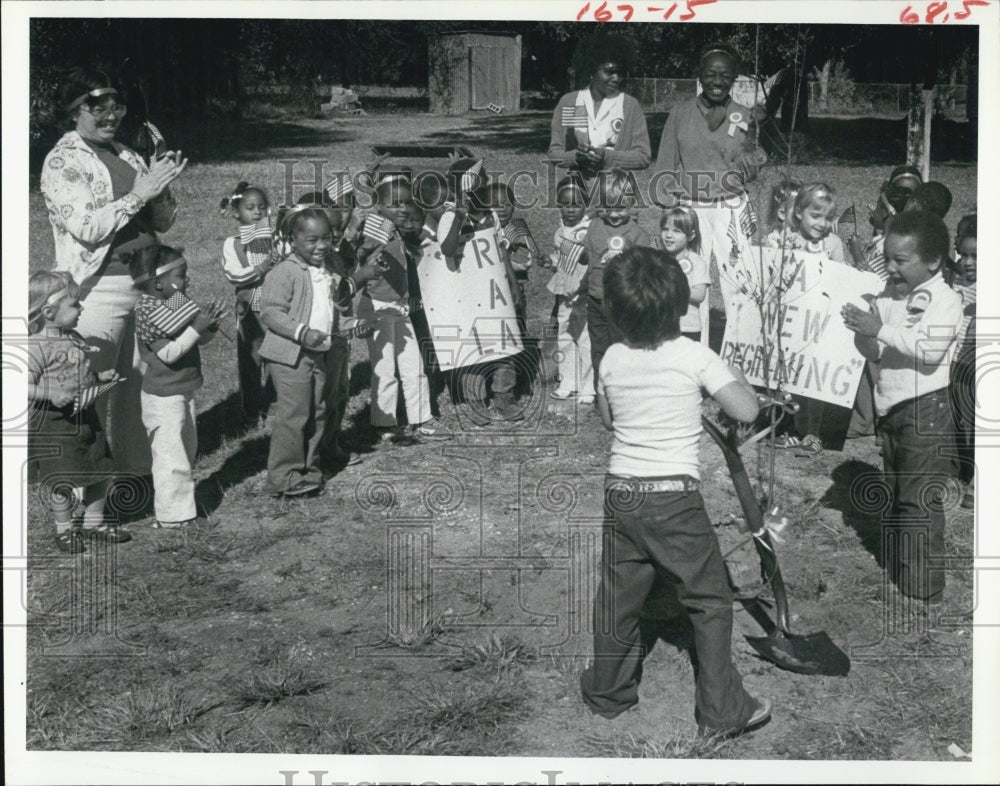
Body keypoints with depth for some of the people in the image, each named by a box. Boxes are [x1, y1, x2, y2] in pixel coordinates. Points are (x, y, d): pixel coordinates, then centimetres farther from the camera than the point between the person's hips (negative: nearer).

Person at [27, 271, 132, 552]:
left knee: (100, 470, 14)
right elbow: (25, 385, -22)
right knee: (61, 481, 0)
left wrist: (101, 377, 6)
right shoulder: (37, 348, -19)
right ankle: (64, 529, 20)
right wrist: (50, 395, -33)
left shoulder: (74, 339, 8)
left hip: (85, 417, 8)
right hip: (52, 423, -8)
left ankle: (94, 520, 34)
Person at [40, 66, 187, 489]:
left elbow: (159, 223, 16)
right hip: (99, 289, -6)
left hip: (146, 280, 7)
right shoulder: (61, 161, -5)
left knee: (141, 380, 12)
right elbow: (87, 227, -17)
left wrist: (161, 186, -3)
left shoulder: (127, 156, 14)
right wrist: (138, 194, -18)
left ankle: (138, 467, 26)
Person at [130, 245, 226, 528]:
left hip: (184, 390, 10)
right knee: (170, 456, -5)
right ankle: (171, 517, 3)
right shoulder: (148, 312, -18)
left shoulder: (178, 302, 8)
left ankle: (183, 507, 31)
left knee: (187, 450, 19)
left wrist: (209, 324, -8)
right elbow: (169, 353, -25)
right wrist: (197, 327, -27)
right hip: (163, 396, -10)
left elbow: (201, 339, 12)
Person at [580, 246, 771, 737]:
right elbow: (746, 411, -11)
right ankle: (722, 710, 10)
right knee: (710, 600, 7)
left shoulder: (612, 360, 2)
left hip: (621, 492, 5)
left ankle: (607, 691, 31)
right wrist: (736, 377, 7)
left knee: (618, 595, 17)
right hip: (674, 497, -4)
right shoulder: (694, 356, -11)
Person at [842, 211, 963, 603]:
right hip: (890, 408, 8)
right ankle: (894, 575, 30)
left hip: (924, 408, -8)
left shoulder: (945, 299, -12)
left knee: (919, 501, -5)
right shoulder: (889, 296, 9)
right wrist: (861, 332, -10)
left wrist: (881, 330, -29)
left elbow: (930, 350, -26)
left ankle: (923, 591, 2)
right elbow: (875, 352, 11)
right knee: (893, 500, 17)